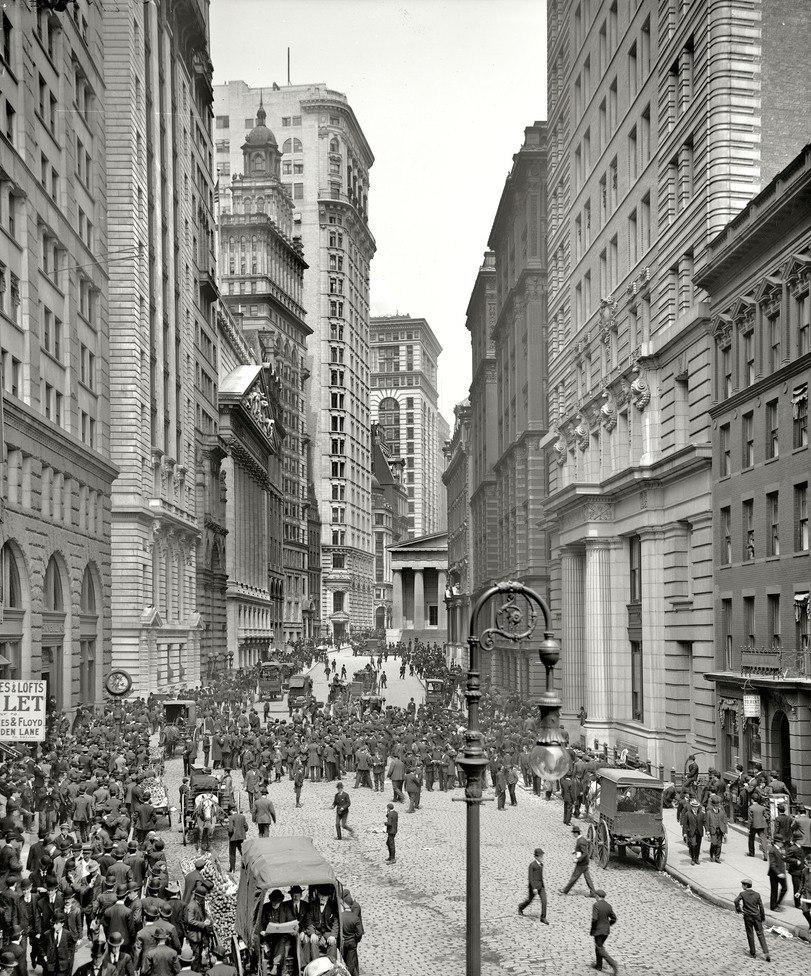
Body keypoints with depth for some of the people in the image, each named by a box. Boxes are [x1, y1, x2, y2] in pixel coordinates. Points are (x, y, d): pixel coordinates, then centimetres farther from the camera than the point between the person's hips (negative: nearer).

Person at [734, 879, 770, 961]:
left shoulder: (742, 893, -7)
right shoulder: (757, 894, 1)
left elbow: (736, 901, -24)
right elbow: (761, 906, 0)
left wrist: (738, 909, -8)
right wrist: (763, 916, 8)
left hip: (747, 916, -2)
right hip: (757, 916, 2)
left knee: (750, 934, 12)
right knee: (760, 934, 5)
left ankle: (752, 952, 20)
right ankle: (766, 953, -2)